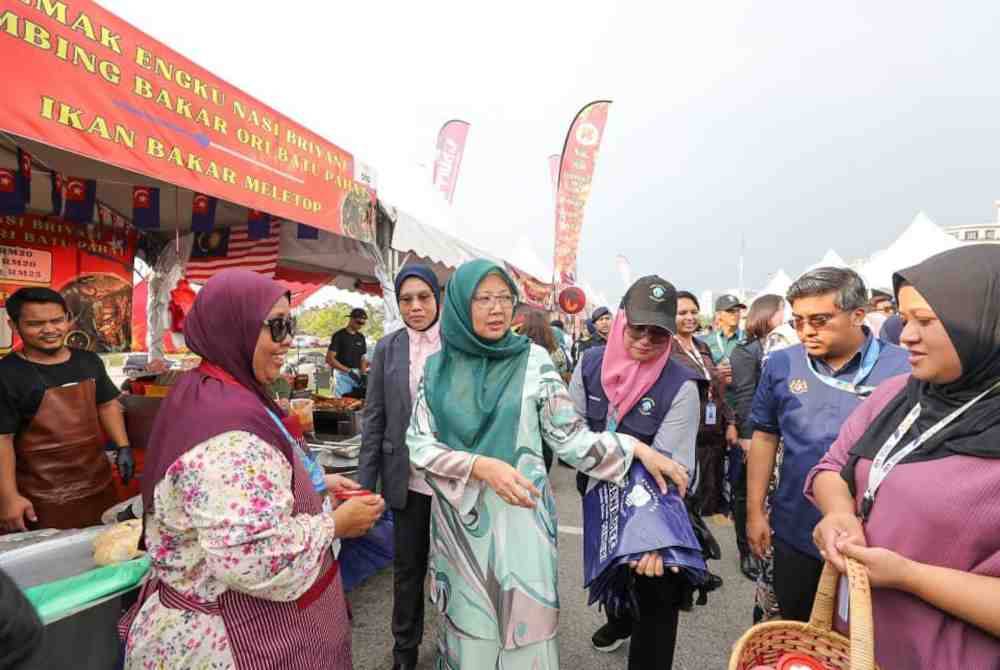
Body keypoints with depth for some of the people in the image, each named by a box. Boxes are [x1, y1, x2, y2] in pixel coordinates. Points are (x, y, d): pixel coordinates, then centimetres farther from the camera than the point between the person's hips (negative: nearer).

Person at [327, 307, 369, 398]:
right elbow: (329, 359, -11)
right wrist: (348, 371, -18)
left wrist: (363, 374, 0)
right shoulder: (339, 336, -5)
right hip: (342, 374, -5)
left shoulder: (361, 337, 12)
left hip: (356, 375, 5)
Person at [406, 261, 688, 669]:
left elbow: (569, 436, -4)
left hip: (520, 517, -1)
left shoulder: (533, 360, -5)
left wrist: (637, 448, -14)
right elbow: (419, 445, -6)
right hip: (458, 520, 2)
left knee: (525, 626, 10)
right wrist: (482, 466, -20)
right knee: (468, 623, 16)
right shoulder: (438, 367, -1)